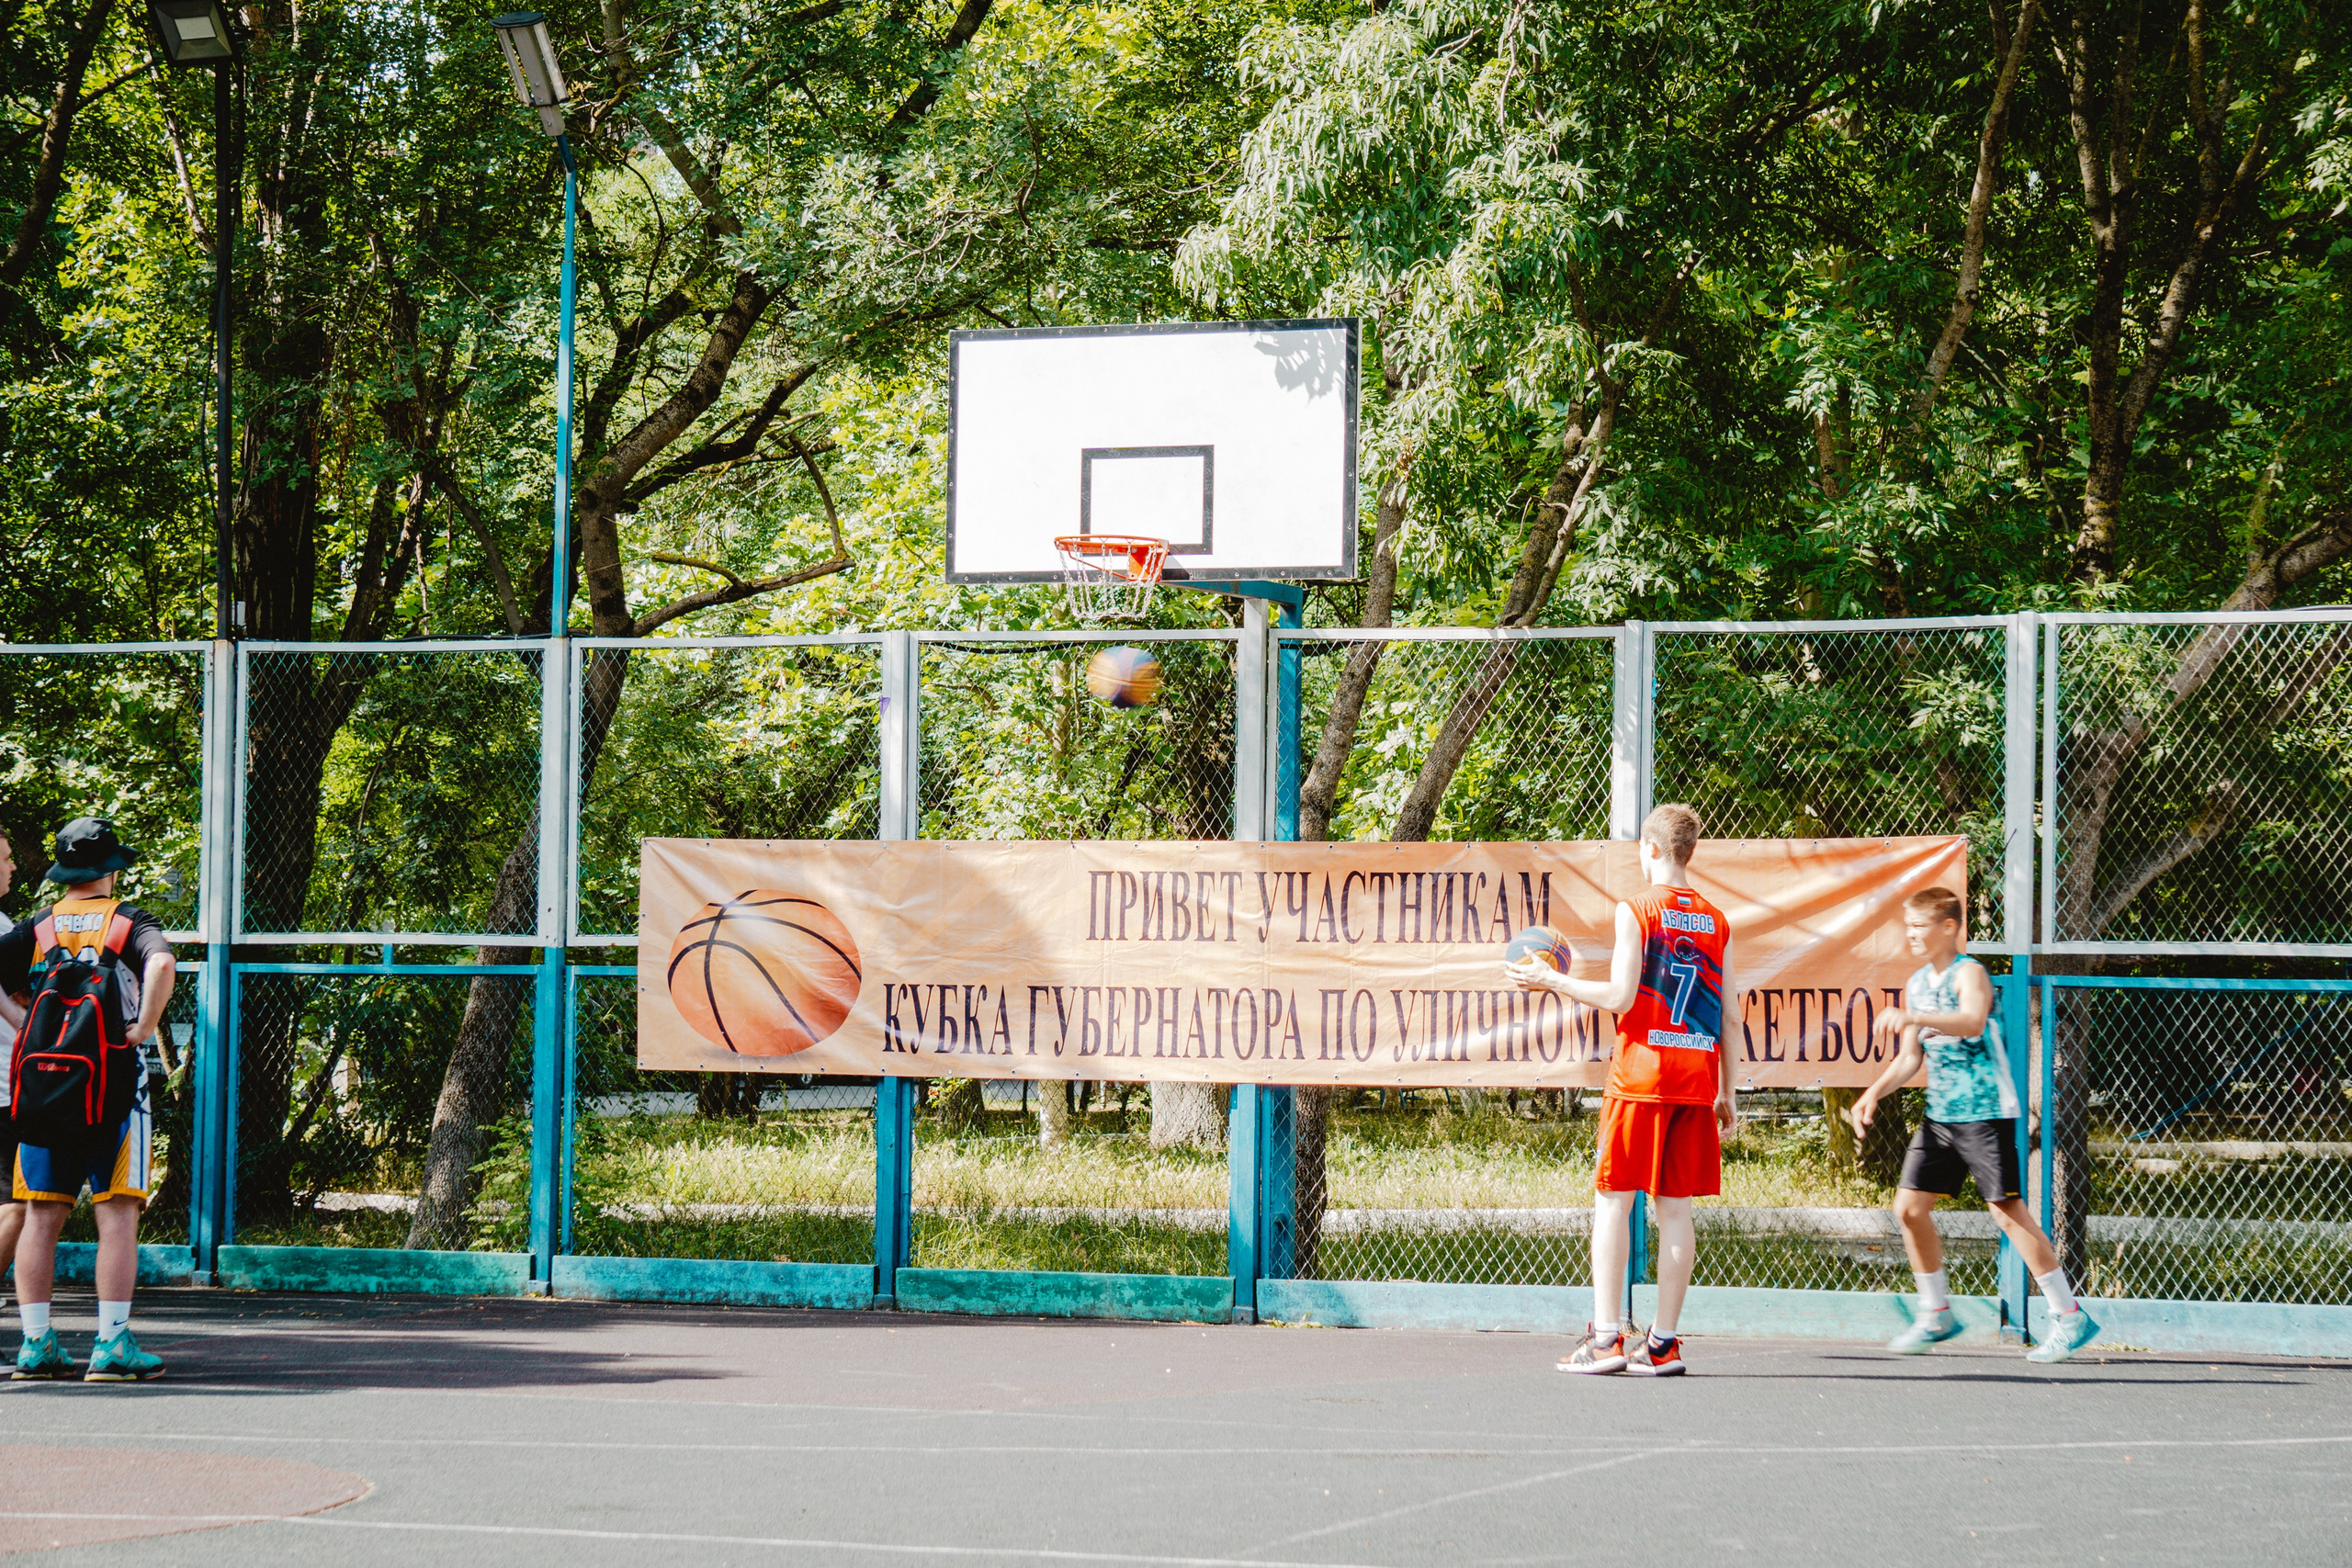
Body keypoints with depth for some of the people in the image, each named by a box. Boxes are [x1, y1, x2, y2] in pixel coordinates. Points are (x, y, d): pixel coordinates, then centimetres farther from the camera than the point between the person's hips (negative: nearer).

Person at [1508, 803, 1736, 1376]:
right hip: (1698, 1075, 5)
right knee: (1675, 1207, 5)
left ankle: (1605, 1336, -5)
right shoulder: (1716, 922, 10)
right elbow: (1729, 1013, 10)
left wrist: (1551, 980, 1)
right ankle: (1663, 1343, 4)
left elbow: (1621, 996, -12)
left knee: (1614, 1200, 1)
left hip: (1639, 1074, -5)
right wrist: (1725, 1091, 18)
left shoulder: (1636, 910, -5)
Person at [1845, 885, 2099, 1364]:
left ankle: (2070, 1317, -3)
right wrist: (1874, 1094, 4)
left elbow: (1971, 1021, -34)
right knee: (1909, 1207, 3)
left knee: (2008, 1212, -10)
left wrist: (1912, 1017, -45)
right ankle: (1936, 1315, 16)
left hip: (1985, 1113, -8)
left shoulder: (1969, 974, -12)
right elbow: (1910, 1058, 18)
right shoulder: (1916, 984, 13)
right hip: (1940, 1115, 8)